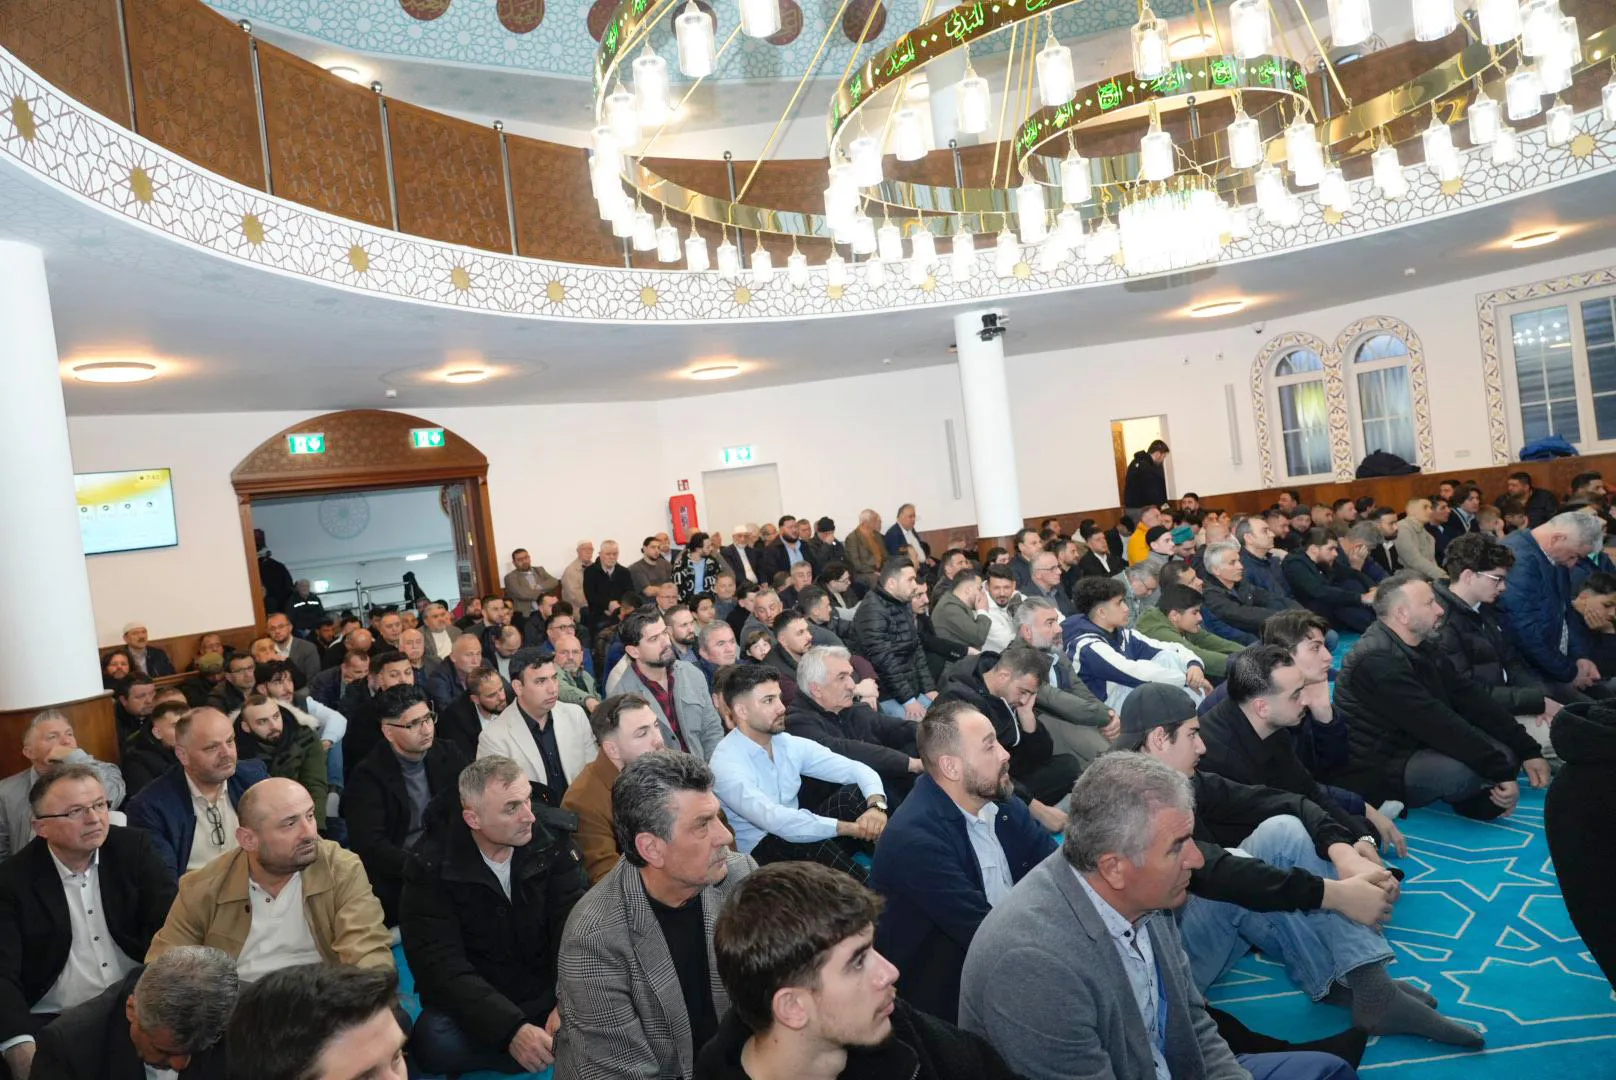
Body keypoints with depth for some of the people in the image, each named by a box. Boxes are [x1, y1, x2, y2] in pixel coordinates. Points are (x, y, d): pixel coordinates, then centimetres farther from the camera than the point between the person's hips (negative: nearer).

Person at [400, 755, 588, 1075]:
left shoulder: (552, 841, -7)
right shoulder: (431, 868, -14)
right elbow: (442, 966, -19)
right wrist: (511, 1030, -31)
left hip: (550, 992, 1)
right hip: (475, 1002, 0)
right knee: (434, 1041, -33)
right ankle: (562, 1050, -16)